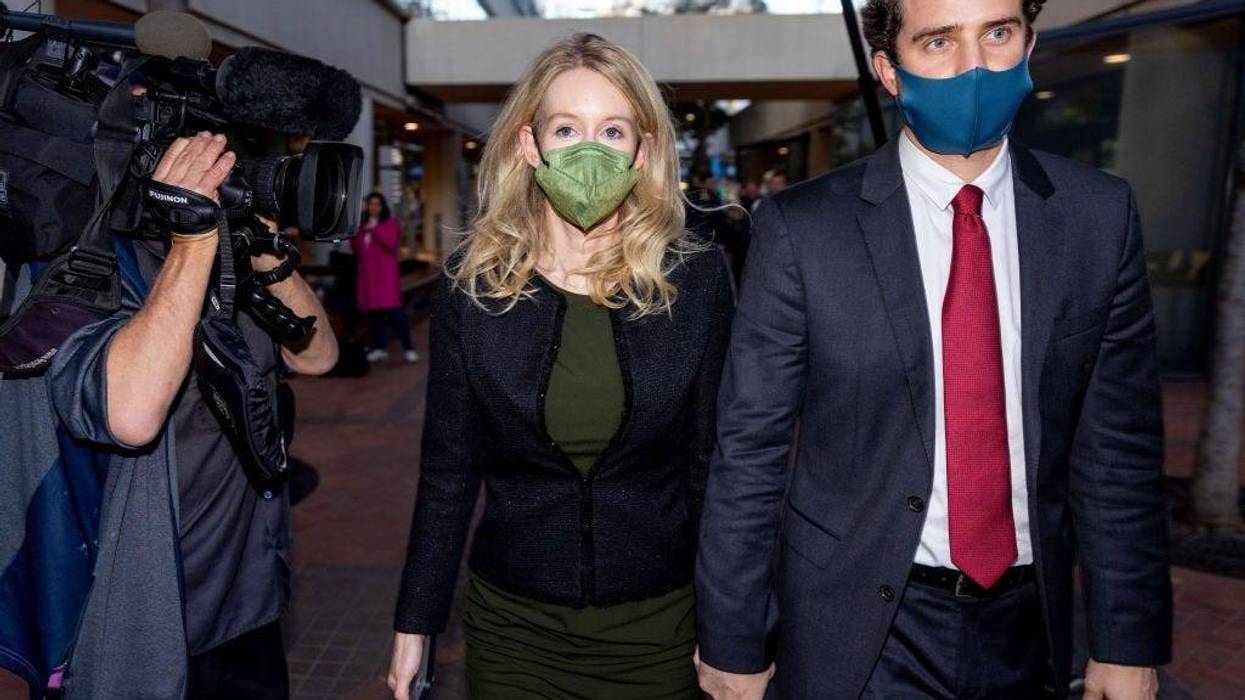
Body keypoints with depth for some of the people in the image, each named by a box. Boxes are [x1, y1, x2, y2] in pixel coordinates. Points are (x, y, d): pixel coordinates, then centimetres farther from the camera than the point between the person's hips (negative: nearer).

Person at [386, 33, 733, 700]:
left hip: (659, 624, 0)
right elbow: (447, 470, -1)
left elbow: (713, 462, -3)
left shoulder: (697, 278, -9)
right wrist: (413, 624, 3)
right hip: (511, 624, 1)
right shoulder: (473, 283, -7)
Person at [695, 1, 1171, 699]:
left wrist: (1131, 640, 3)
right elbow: (750, 450, -10)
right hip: (857, 629, -3)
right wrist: (733, 640, -6)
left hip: (1029, 624, 4)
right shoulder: (804, 228, -13)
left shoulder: (1101, 215, -3)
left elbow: (1120, 444, 1)